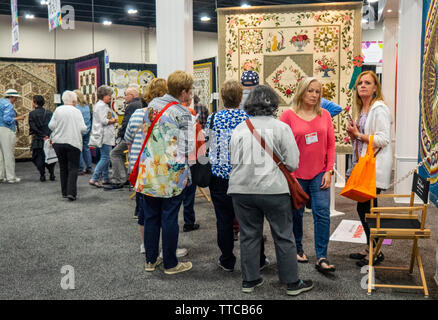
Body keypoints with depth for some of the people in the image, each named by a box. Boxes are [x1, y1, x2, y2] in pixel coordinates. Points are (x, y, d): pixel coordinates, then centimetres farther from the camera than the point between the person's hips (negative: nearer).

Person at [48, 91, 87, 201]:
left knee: (63, 168, 13)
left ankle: (64, 192, 18)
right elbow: (83, 128, -10)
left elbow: (51, 126, 2)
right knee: (73, 168, 0)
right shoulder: (77, 112, -5)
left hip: (58, 142, 3)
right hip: (73, 142, -3)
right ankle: (71, 192, -11)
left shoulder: (58, 110, 2)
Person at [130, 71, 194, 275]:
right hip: (171, 176, -5)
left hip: (149, 172, 6)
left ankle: (151, 260, 26)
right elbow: (187, 149, -14)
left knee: (151, 217, 14)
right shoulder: (183, 114, -13)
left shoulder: (152, 104, 6)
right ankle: (170, 264, 17)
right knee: (169, 219, 5)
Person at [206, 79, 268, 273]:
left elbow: (207, 145, 7)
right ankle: (258, 259, 23)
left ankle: (227, 261, 19)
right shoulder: (249, 119, -6)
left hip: (219, 175, 0)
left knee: (224, 220, 8)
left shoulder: (212, 119, -3)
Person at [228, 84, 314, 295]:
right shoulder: (281, 127, -5)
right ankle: (292, 283, 19)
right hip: (273, 189, -3)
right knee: (284, 237, 9)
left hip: (242, 189, 3)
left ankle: (249, 280, 25)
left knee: (249, 235, 14)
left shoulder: (239, 129, 3)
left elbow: (234, 160, 6)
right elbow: (292, 164, -6)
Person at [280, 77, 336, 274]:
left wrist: (329, 171, 1)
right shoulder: (289, 115, -4)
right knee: (296, 214, 11)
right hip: (295, 174, -2)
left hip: (319, 174, 2)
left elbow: (330, 145, 7)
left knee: (322, 214, -3)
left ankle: (321, 258, 3)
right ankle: (297, 249, 31)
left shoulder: (325, 115, 6)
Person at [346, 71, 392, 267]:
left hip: (375, 166, -9)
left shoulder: (379, 109, -12)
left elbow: (383, 139, -19)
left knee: (367, 208, -6)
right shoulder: (362, 109, 17)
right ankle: (370, 248, 25)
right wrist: (353, 134, 5)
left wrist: (358, 134, -12)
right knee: (363, 208, 13)